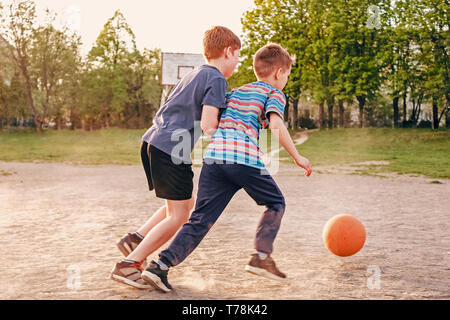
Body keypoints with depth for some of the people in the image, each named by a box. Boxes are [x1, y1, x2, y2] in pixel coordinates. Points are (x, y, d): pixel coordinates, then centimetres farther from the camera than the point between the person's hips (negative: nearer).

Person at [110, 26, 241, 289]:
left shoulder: (195, 75, 21)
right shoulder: (216, 79, -7)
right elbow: (207, 125, -16)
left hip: (153, 142, 10)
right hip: (171, 150, -10)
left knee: (186, 204, 20)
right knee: (177, 216, -2)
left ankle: (136, 240, 17)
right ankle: (129, 265, -2)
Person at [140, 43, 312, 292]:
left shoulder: (236, 92, 31)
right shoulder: (274, 93, 13)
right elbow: (276, 125, -6)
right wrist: (297, 157, -1)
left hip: (213, 155, 5)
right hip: (245, 158, -5)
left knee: (201, 219, 5)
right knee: (275, 203, 19)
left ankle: (161, 265, -5)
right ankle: (261, 256, 10)